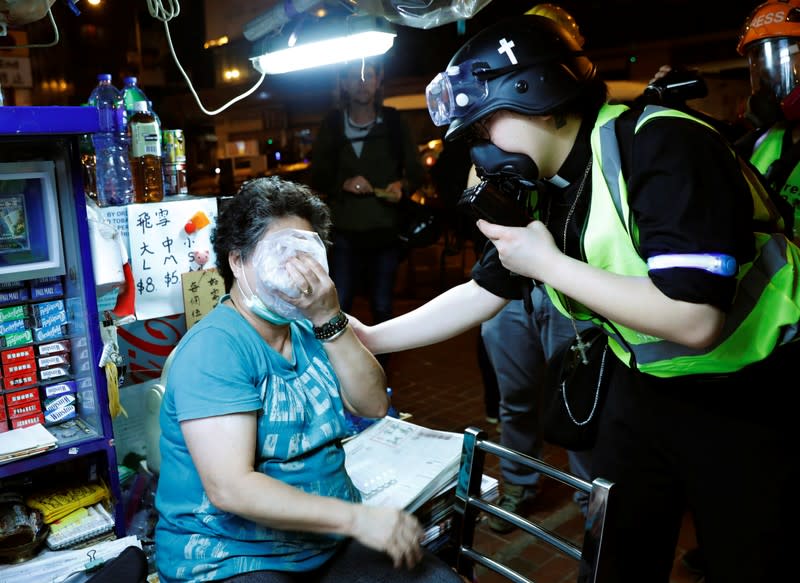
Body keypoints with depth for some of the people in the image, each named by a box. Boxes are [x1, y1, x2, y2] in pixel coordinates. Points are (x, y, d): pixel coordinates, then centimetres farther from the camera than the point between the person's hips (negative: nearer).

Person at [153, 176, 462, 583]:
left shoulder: (307, 327, 4)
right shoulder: (215, 347, -18)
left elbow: (373, 405, -5)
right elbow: (229, 488, -25)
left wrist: (329, 319, -18)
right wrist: (357, 518, -26)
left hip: (330, 542, 6)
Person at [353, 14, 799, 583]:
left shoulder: (663, 147, -25)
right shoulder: (546, 193, -3)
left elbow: (695, 321, -33)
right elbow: (482, 293, 7)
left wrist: (550, 264, -25)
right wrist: (369, 337, 5)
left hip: (751, 399, -6)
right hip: (646, 387, 6)